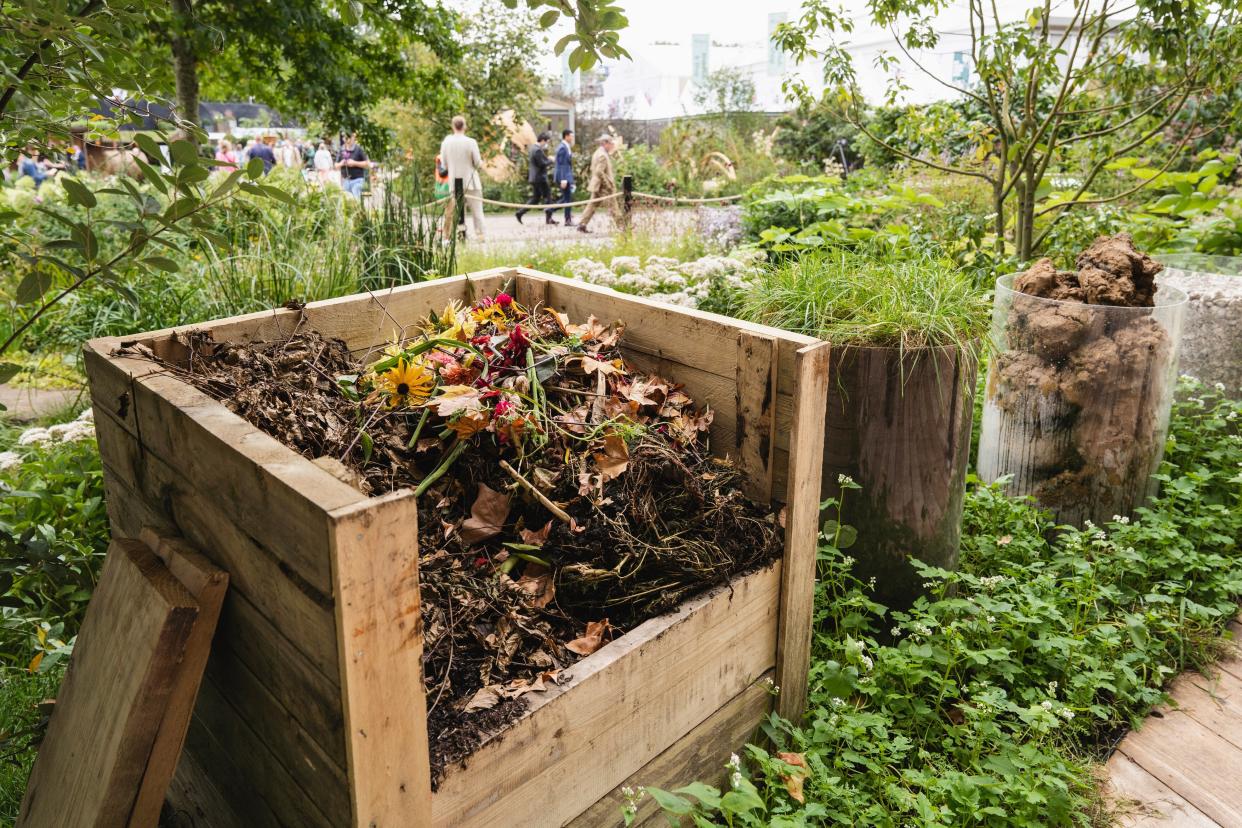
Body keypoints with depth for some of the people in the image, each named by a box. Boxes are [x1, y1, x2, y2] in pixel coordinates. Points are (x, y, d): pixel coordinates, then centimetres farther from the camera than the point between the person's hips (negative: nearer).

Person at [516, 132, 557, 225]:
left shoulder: (534, 148, 16)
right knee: (547, 196, -3)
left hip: (535, 178, 10)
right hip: (539, 178, -10)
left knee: (535, 198, 12)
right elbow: (542, 163, -20)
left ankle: (520, 213, 7)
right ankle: (548, 218, -1)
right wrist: (551, 161, -7)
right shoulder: (538, 150, -17)